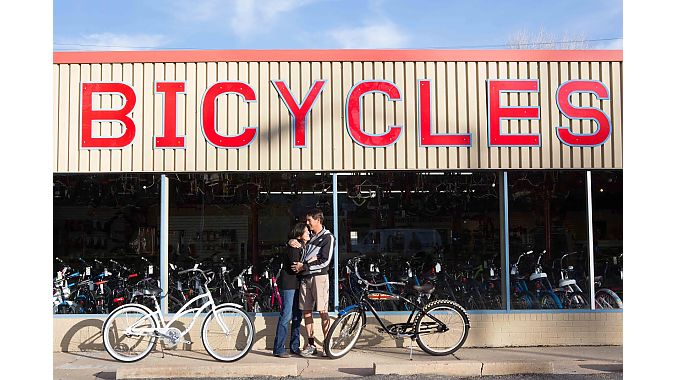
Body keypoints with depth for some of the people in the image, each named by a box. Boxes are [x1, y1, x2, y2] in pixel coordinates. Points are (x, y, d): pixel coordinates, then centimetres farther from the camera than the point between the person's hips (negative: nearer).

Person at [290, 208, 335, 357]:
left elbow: (325, 261, -10)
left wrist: (304, 266, -11)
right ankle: (311, 345, 10)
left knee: (323, 311, -8)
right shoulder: (309, 235, 18)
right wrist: (291, 242, 5)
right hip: (305, 277, 7)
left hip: (319, 276, -7)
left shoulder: (328, 237, -2)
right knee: (306, 311, 4)